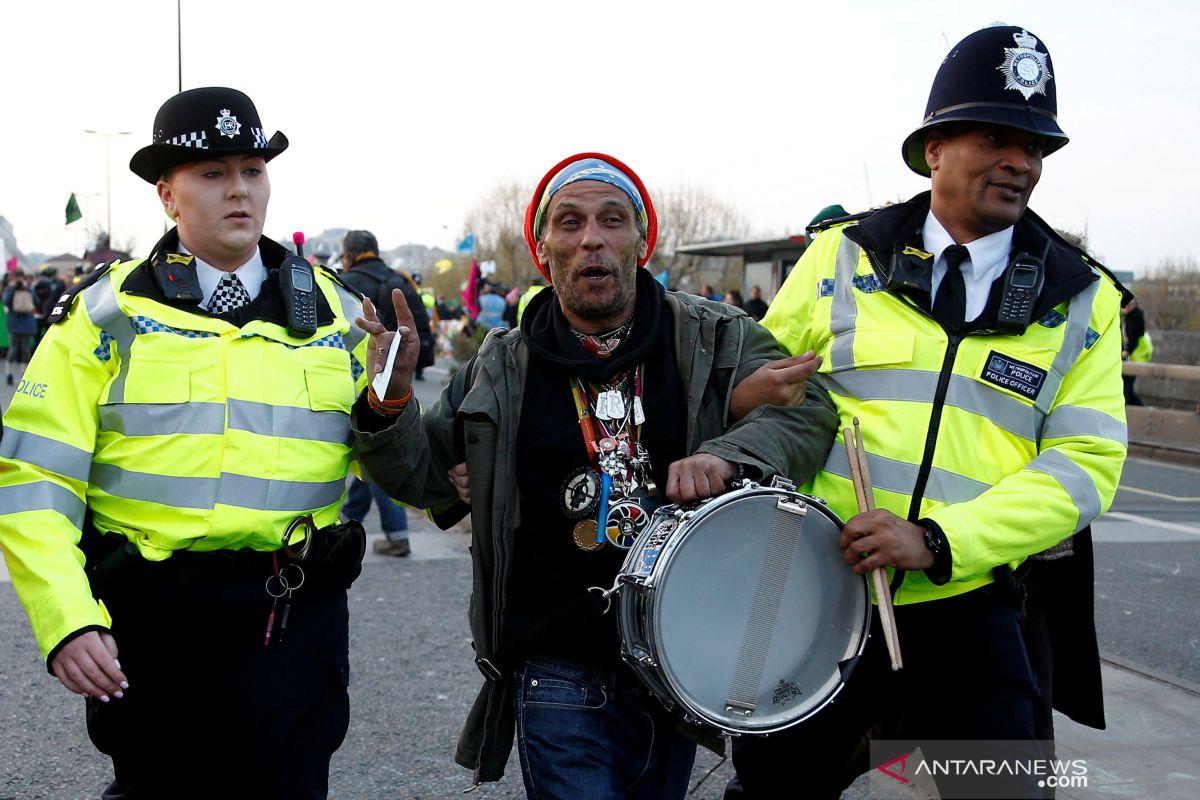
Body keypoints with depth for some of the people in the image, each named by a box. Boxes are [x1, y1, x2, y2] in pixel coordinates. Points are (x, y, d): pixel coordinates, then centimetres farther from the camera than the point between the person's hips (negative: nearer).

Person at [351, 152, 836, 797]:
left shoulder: (712, 339, 0)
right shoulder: (504, 369, 3)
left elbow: (807, 410, -5)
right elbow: (424, 474, 9)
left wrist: (730, 454, -24)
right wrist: (392, 401, -10)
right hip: (561, 674, -2)